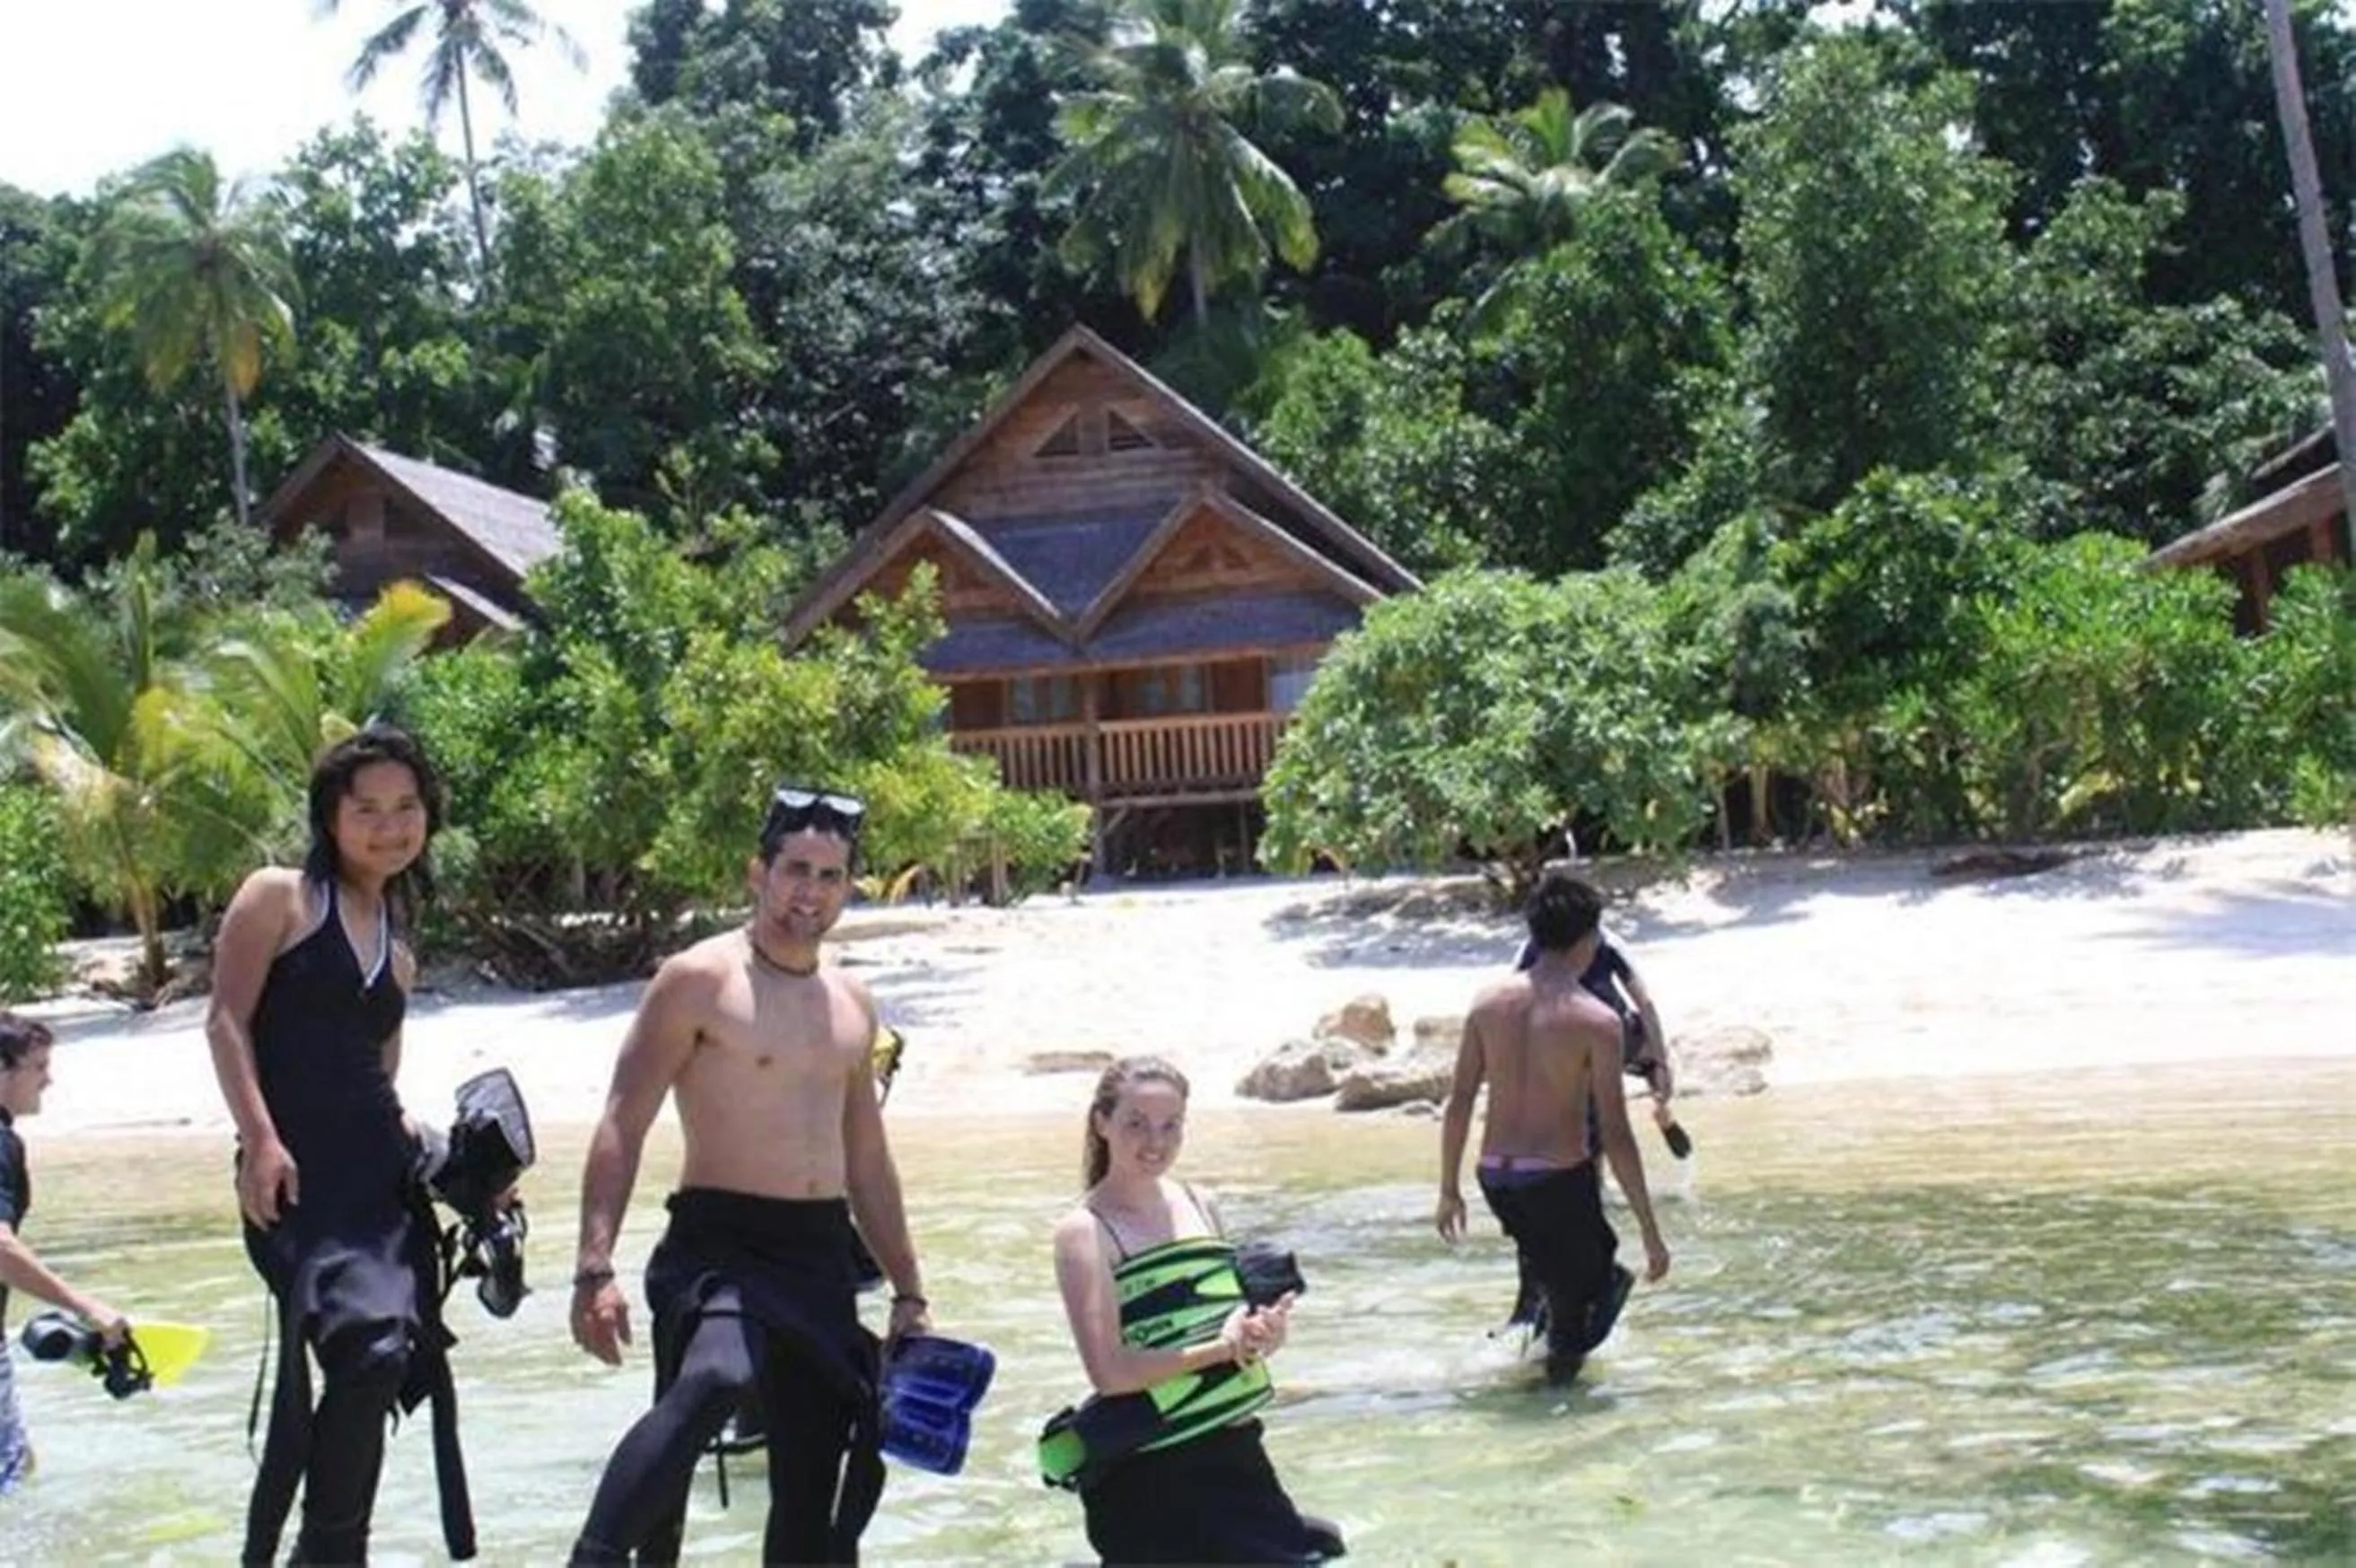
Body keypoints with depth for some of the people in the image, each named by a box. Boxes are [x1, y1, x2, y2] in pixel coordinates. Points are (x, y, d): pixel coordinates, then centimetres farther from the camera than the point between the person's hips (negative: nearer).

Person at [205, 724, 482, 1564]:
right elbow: (227, 1019, -6)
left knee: (388, 1367, 4)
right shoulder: (278, 896, 3)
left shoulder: (399, 954, 22)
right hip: (296, 1177, -7)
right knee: (371, 1349, -22)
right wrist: (261, 1138, -17)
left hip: (383, 1177, 7)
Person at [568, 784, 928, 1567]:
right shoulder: (700, 979, -6)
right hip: (719, 1245, -6)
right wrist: (596, 1267, -20)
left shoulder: (852, 1004, 14)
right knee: (709, 1384, -37)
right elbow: (622, 1129, -10)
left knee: (813, 1489, 8)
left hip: (822, 1257, 7)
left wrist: (908, 1293, 20)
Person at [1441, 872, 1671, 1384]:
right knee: (1579, 1286, 18)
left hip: (1496, 1178, 6)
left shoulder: (1489, 1003, 0)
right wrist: (1650, 1233, -7)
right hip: (1559, 1180, -5)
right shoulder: (1596, 1020, -13)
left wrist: (1449, 1191, 14)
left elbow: (1459, 1104, 2)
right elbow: (1616, 1135, -14)